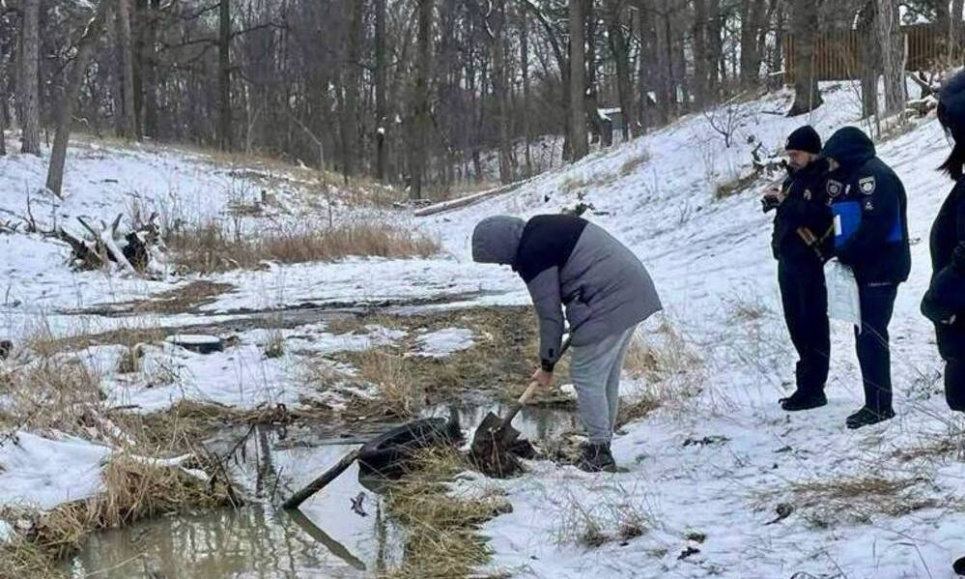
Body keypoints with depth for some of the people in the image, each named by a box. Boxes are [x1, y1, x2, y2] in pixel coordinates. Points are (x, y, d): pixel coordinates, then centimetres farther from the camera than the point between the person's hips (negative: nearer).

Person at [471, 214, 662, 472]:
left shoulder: (531, 256, -14)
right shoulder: (541, 227, 14)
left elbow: (550, 315, -10)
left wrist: (547, 366, 3)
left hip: (608, 305, -10)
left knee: (587, 376, 0)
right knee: (608, 375, 17)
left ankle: (599, 453, 5)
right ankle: (602, 443, 25)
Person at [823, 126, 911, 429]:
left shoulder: (873, 175, -12)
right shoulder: (852, 177, 19)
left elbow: (875, 224, -23)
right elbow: (844, 223, 18)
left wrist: (845, 253, -17)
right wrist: (841, 253, 2)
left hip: (880, 270, -10)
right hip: (865, 270, 10)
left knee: (870, 335, -9)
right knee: (867, 335, 11)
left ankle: (879, 405, -4)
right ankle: (876, 403, 16)